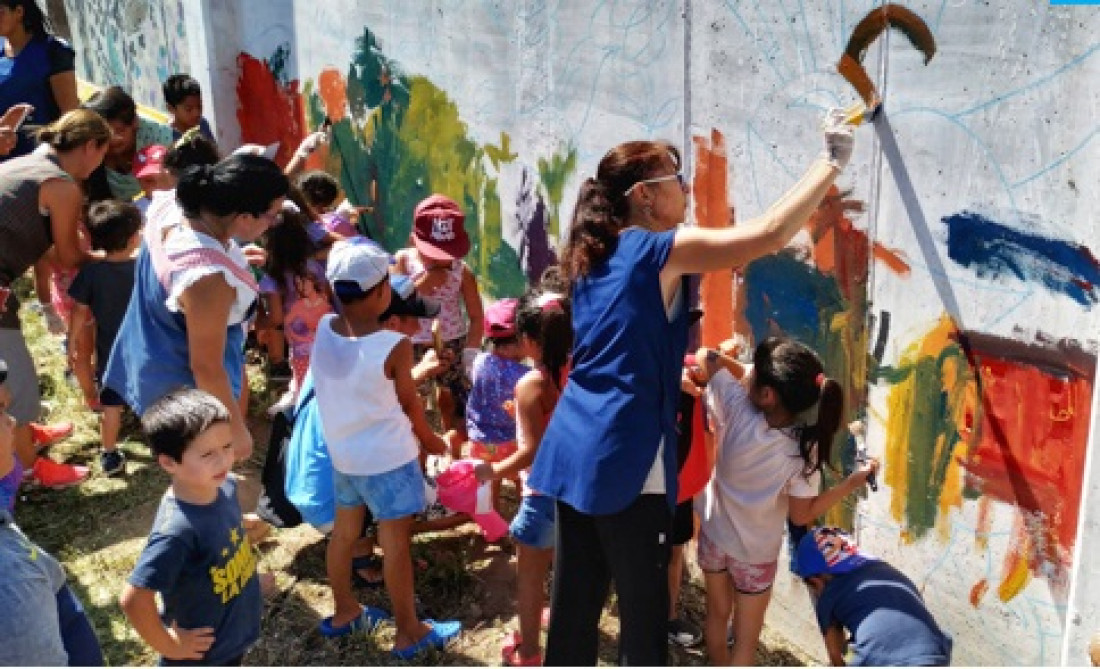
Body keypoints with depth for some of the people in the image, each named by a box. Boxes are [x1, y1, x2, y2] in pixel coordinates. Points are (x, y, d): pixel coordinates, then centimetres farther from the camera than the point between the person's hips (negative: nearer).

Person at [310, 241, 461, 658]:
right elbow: (409, 405, -8)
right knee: (395, 543, 6)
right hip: (387, 459, -6)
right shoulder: (394, 346, -23)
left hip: (341, 453, 6)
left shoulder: (323, 330, -10)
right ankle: (409, 632, 19)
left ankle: (344, 613, 38)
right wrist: (432, 441, 11)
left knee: (344, 531, 20)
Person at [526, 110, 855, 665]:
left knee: (574, 596, 16)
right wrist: (832, 161, -8)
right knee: (642, 604, 6)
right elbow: (768, 233, -17)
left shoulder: (591, 255, 14)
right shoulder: (660, 251, -9)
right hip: (625, 458, -8)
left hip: (573, 450, 8)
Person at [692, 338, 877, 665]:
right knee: (746, 641, 14)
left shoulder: (737, 409, -27)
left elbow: (707, 357, -13)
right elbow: (801, 516, -16)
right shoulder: (804, 449, -27)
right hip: (756, 553, -2)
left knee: (717, 615, 25)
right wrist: (852, 483, -12)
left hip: (714, 535, 2)